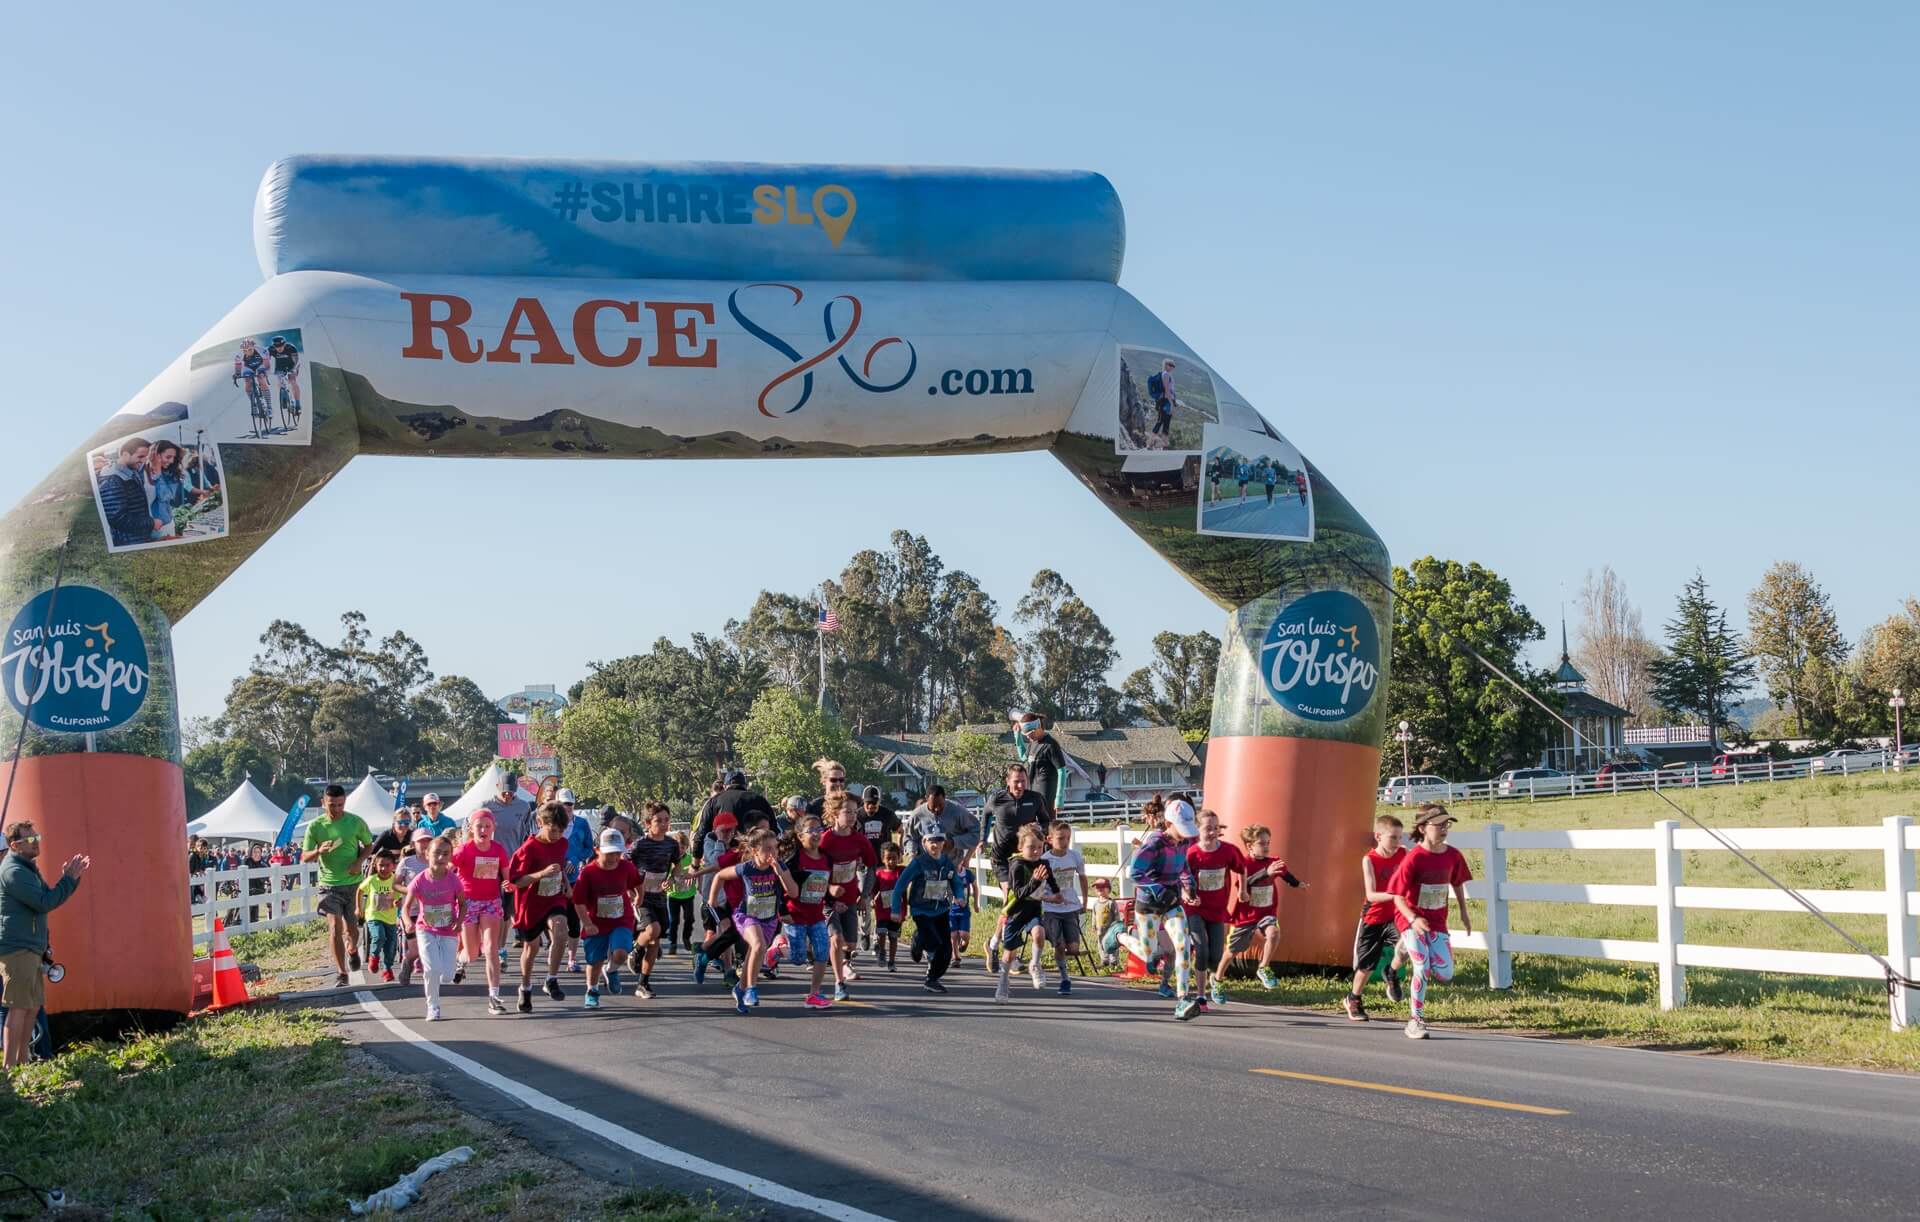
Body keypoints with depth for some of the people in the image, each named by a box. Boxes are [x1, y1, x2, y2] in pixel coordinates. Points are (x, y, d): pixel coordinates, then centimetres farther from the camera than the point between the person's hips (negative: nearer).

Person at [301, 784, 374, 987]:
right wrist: (319, 851, -24)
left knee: (351, 926, 11)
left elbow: (369, 845, 10)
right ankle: (341, 974, -7)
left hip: (353, 882, 1)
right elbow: (304, 857, -1)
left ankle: (352, 950, 46)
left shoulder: (356, 822, -3)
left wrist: (359, 862, -10)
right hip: (329, 884, -1)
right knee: (335, 926, -12)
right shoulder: (315, 826, -4)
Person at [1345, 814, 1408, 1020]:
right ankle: (1353, 1001, 33)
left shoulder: (1403, 855, -4)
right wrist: (1394, 895, -36)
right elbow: (1371, 895, -21)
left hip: (1394, 915, 2)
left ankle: (1392, 973, 2)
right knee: (1366, 965, 8)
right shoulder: (1370, 859, -14)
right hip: (1373, 917, -2)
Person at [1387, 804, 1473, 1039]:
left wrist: (1463, 913, 15)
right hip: (1411, 918, -5)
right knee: (1423, 969, -14)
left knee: (1445, 975, -4)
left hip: (1437, 920, 5)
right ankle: (1416, 1021, 1)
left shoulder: (1453, 856, -4)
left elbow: (1457, 883, 16)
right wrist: (1413, 919, -31)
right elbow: (1398, 896, -18)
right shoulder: (1414, 858, -19)